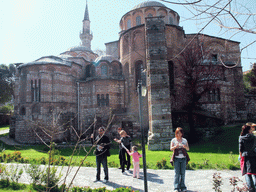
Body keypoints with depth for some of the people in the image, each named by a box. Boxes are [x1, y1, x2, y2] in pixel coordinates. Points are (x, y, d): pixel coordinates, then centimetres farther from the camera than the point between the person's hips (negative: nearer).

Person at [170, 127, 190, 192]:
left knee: (183, 173, 4)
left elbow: (188, 149, 8)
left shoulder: (185, 140, 9)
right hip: (177, 158, -2)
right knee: (177, 173, -3)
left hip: (183, 158, 2)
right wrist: (175, 146, -21)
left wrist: (185, 147, -14)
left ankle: (182, 186, 16)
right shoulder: (173, 140, 3)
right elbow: (171, 148, -1)